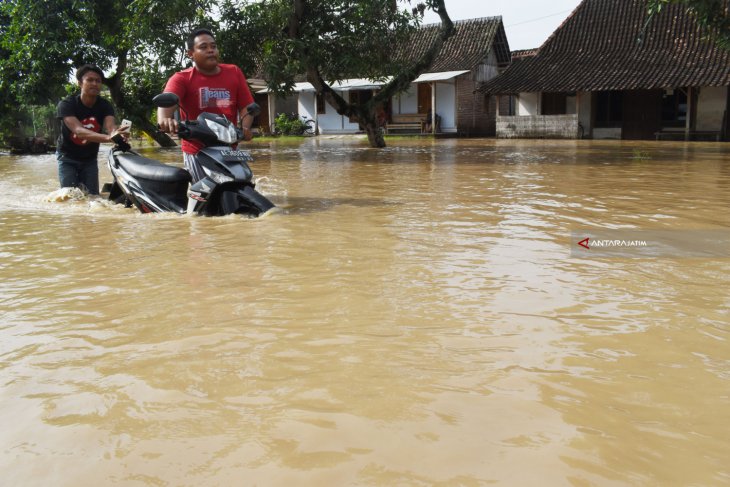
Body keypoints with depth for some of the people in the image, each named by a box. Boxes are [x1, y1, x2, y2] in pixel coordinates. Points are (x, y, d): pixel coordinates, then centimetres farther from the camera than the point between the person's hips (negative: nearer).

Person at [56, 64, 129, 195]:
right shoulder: (66, 104, -24)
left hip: (90, 158, 3)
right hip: (68, 157, -3)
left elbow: (110, 126, -34)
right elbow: (78, 130, -42)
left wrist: (116, 134, -63)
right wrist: (108, 137, -62)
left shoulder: (105, 106, -13)